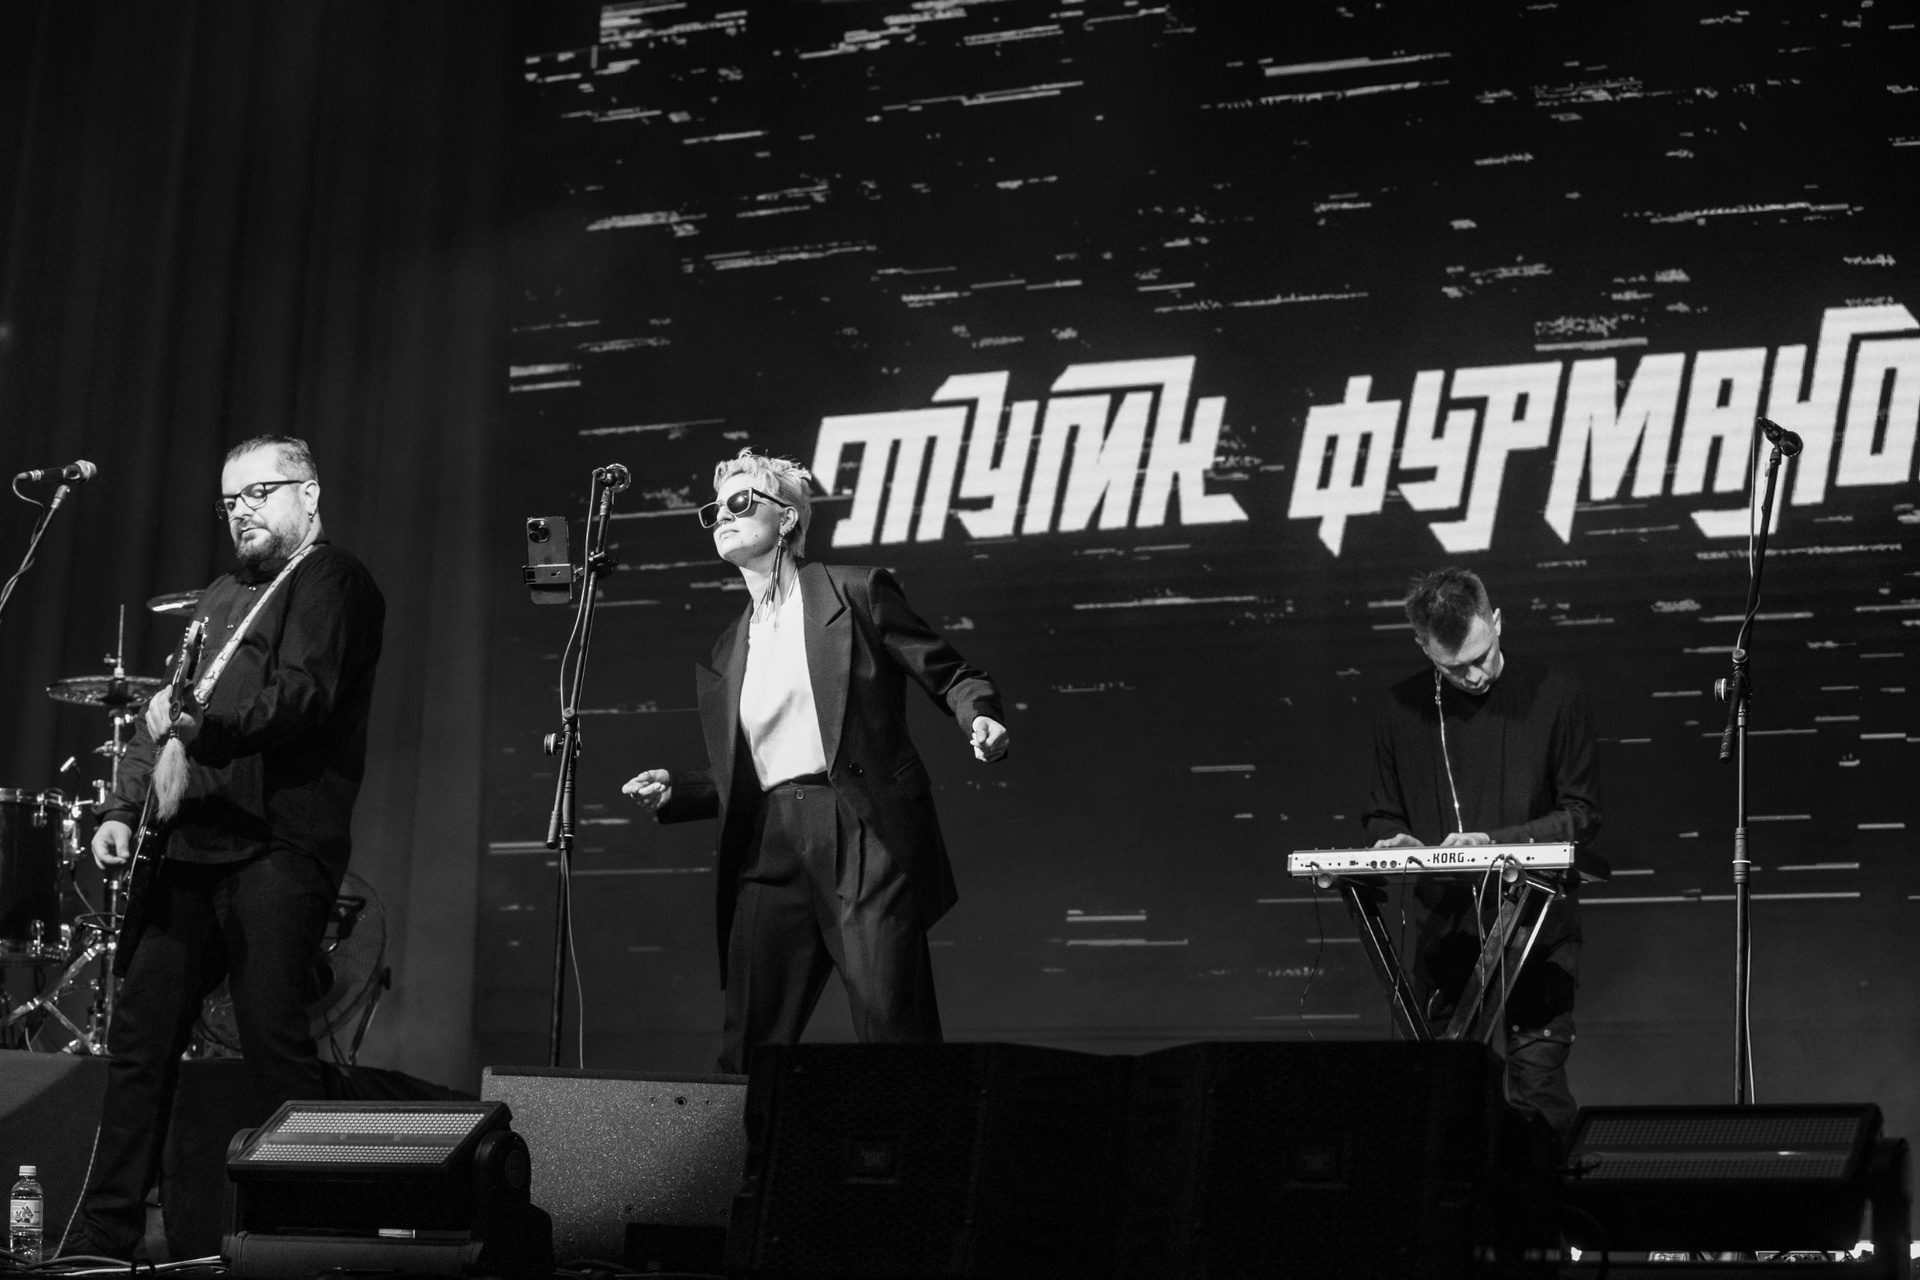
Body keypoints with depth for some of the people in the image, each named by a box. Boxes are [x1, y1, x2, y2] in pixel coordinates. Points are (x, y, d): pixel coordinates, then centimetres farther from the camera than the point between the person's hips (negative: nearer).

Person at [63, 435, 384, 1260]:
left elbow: (302, 695, -17)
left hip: (278, 848, -8)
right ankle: (105, 1237, 13)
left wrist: (199, 722, -27)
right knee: (139, 1038, 7)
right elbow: (163, 712, 24)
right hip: (191, 850, 8)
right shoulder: (221, 598, 24)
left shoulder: (331, 581, -2)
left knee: (273, 1041, -12)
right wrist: (124, 810, 12)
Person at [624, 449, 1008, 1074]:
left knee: (893, 1031, -11)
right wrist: (673, 792, 5)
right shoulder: (726, 653, 21)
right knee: (747, 1046, 2)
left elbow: (952, 675, 4)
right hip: (770, 848, 5)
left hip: (864, 835, -5)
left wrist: (980, 717, -16)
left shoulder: (855, 592, 6)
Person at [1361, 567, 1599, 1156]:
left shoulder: (1554, 698, -1)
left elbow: (1582, 814, 0)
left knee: (1535, 1089, -9)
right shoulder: (1401, 710, 6)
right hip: (1445, 931, 3)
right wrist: (1393, 842, -9)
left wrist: (1494, 841, -13)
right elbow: (1382, 815, 15)